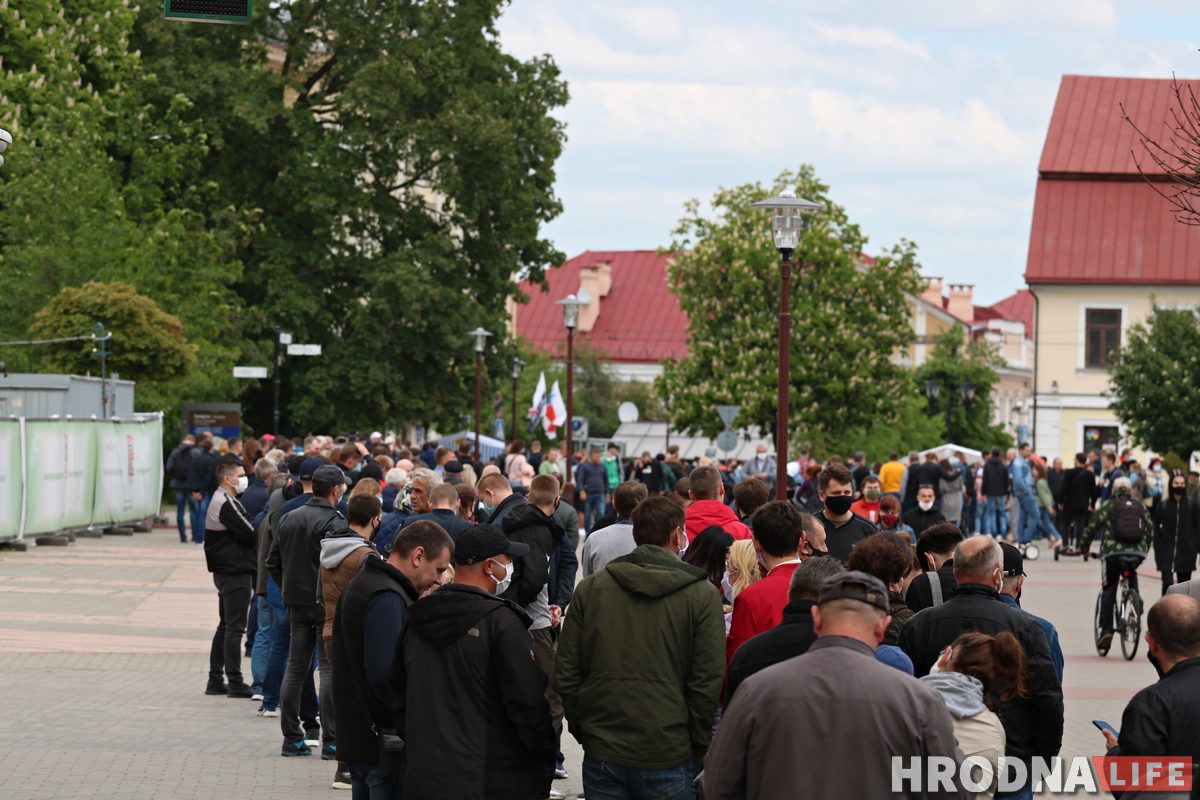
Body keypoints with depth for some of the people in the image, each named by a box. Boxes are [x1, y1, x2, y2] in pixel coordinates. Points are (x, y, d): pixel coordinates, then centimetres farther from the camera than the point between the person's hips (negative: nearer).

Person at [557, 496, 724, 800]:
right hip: (668, 758, -3)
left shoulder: (590, 588, 3)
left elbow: (565, 675, 4)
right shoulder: (702, 595, -5)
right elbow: (708, 682, -7)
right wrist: (697, 746, 4)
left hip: (601, 754, 3)